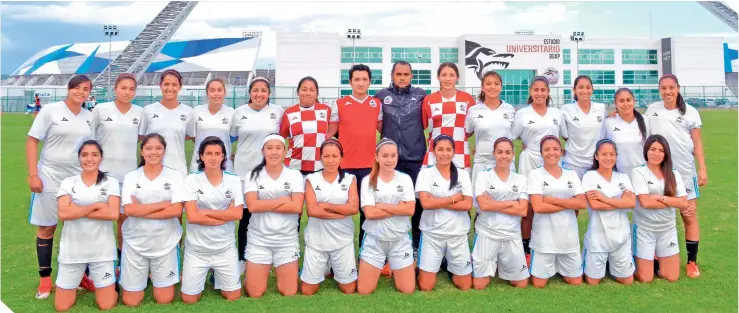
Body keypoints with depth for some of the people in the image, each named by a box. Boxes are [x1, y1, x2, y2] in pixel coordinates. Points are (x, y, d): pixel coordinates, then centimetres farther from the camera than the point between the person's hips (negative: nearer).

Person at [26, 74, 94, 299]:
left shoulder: (89, 117, 7)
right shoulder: (51, 110, -6)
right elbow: (32, 141, -7)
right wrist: (33, 174, -13)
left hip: (78, 179, 3)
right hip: (49, 178, -3)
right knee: (46, 228, 5)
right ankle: (45, 280, 15)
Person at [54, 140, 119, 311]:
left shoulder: (111, 182, 0)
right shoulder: (68, 182, 3)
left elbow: (113, 213, -14)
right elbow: (63, 213, -13)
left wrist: (77, 210, -12)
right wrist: (96, 205, -13)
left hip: (102, 250, -1)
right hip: (72, 250, 2)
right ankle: (79, 279, 36)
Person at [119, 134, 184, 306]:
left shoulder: (175, 176, -1)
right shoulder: (130, 177, 1)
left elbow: (176, 210, -12)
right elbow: (129, 210, -12)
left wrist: (141, 210, -15)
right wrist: (163, 204, -13)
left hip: (165, 243, 0)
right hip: (135, 243, 1)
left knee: (165, 300, 7)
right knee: (131, 302, 7)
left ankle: (154, 274, 35)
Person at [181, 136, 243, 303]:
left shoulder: (233, 180, -2)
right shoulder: (192, 180, -7)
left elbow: (237, 214, -10)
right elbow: (192, 216, -15)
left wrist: (206, 212, -14)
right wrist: (225, 217, -14)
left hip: (225, 248, 1)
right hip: (197, 249, -1)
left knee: (234, 297, 6)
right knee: (189, 299, 5)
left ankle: (216, 276, 35)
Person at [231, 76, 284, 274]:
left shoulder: (278, 112, -1)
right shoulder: (239, 112, 2)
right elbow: (231, 138, 13)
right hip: (244, 171, 0)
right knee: (245, 215, 7)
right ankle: (242, 259, 21)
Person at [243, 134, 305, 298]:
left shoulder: (295, 175, 0)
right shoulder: (253, 175, 0)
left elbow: (297, 207, -13)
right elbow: (252, 206, -14)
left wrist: (264, 205, -13)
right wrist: (283, 200, -12)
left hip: (287, 240, 0)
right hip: (258, 240, 0)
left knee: (289, 293, 3)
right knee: (255, 294, 3)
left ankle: (280, 276, 34)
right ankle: (250, 277, 35)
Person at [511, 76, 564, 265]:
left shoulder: (557, 113, 8)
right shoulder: (522, 114, 0)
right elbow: (510, 138, 4)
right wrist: (525, 146, -5)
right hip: (529, 164, -3)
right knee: (529, 209, 2)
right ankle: (525, 250, 12)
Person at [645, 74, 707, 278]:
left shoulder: (690, 112, 1)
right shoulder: (652, 109, 4)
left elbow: (697, 142, 1)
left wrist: (702, 169, -4)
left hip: (685, 171, -1)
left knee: (689, 215, 2)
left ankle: (692, 261, 11)